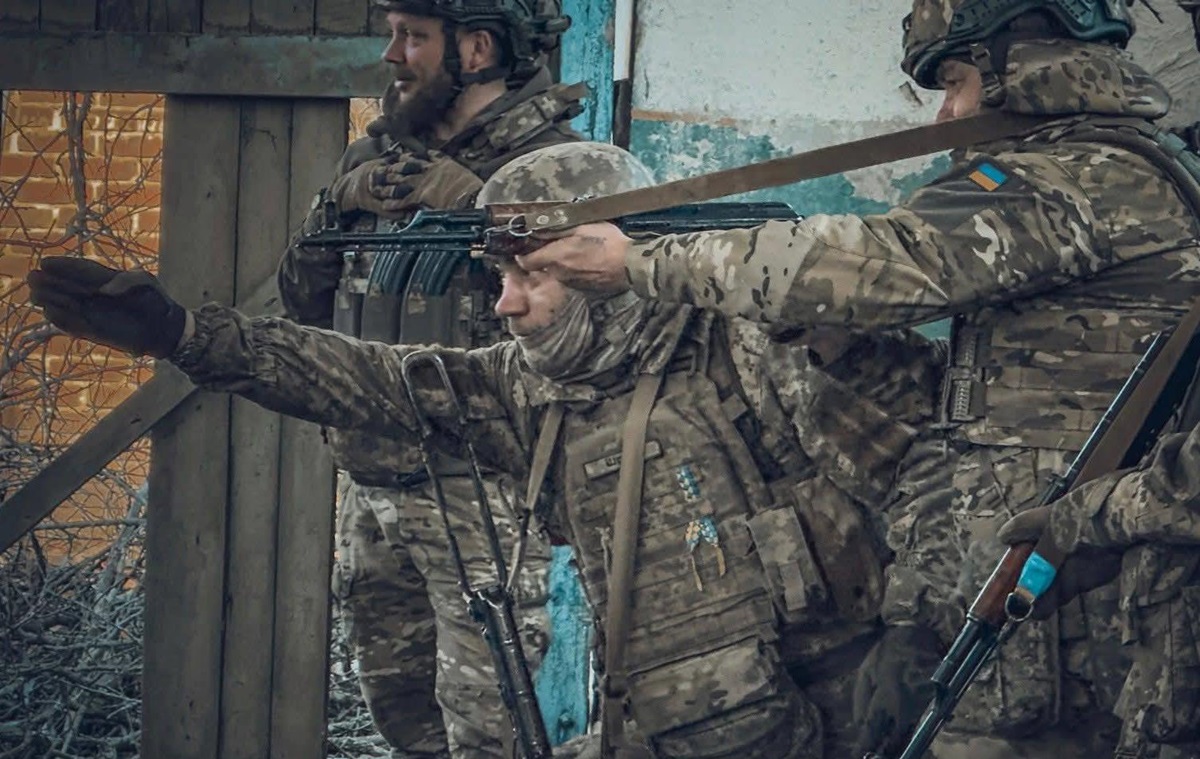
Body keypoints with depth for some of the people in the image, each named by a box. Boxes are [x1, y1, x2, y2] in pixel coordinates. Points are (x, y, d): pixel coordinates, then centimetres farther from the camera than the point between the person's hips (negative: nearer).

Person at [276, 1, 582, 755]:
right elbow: (306, 302, 13)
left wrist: (466, 199, -21)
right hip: (370, 484, 7)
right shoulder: (375, 157, 11)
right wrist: (339, 205, -4)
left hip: (478, 490, -7)